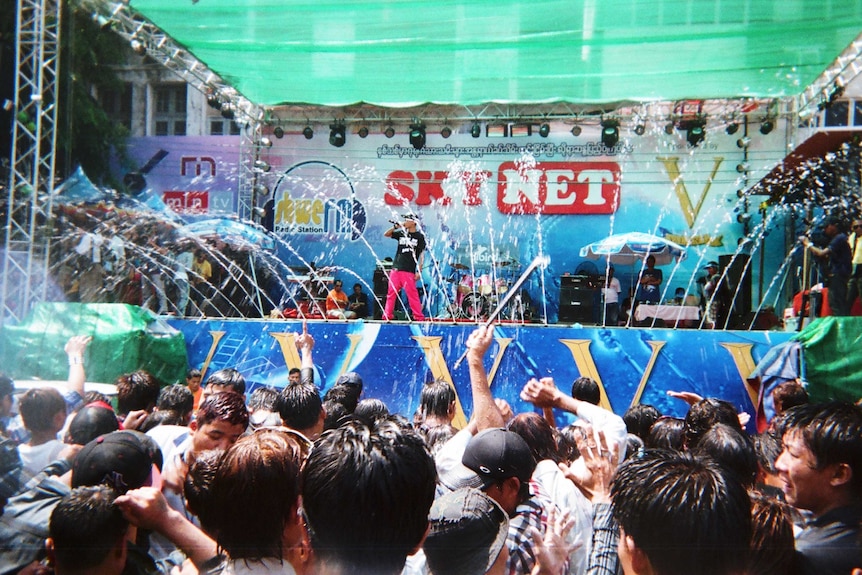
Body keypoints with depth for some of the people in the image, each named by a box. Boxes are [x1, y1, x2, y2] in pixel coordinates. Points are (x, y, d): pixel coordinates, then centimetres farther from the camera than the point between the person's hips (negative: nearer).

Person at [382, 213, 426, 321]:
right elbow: (386, 234, 14)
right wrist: (396, 226, 0)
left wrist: (419, 270, -10)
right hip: (396, 269, 5)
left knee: (412, 294, -8)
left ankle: (419, 317, -3)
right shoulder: (401, 233, 13)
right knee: (391, 293, 5)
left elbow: (422, 254, -2)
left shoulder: (419, 236, 1)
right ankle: (386, 316, 10)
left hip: (409, 271, -5)